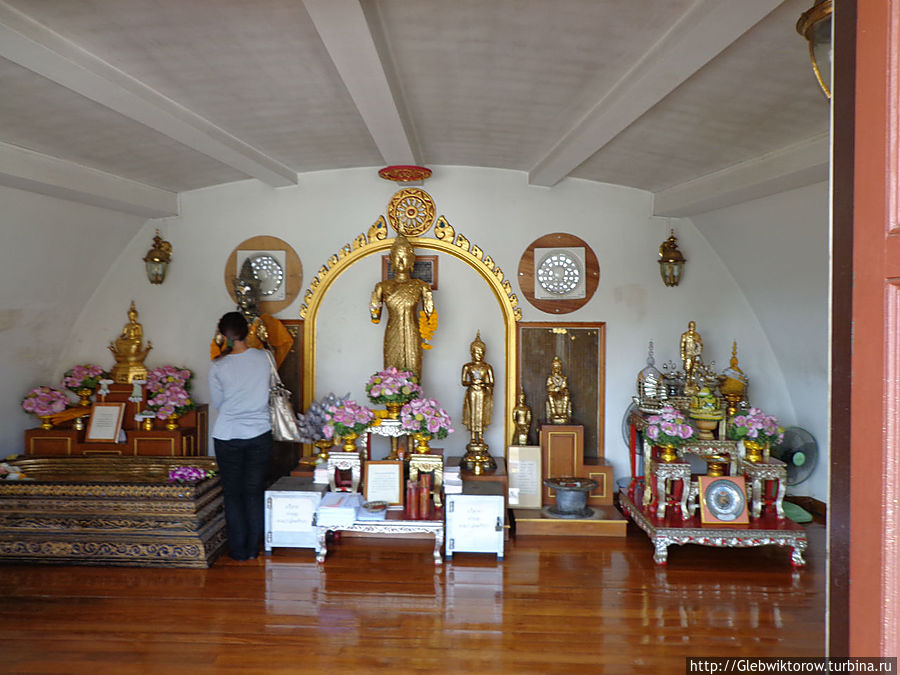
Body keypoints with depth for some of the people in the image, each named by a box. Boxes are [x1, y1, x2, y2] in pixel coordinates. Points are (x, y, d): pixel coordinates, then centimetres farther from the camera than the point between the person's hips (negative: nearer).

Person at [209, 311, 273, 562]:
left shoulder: (218, 367, -10)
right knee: (254, 491, 12)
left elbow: (217, 403, 2)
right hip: (259, 435, 2)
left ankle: (239, 550, 16)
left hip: (228, 436, -2)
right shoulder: (264, 358, -6)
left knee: (232, 493, 10)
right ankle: (253, 548, 18)